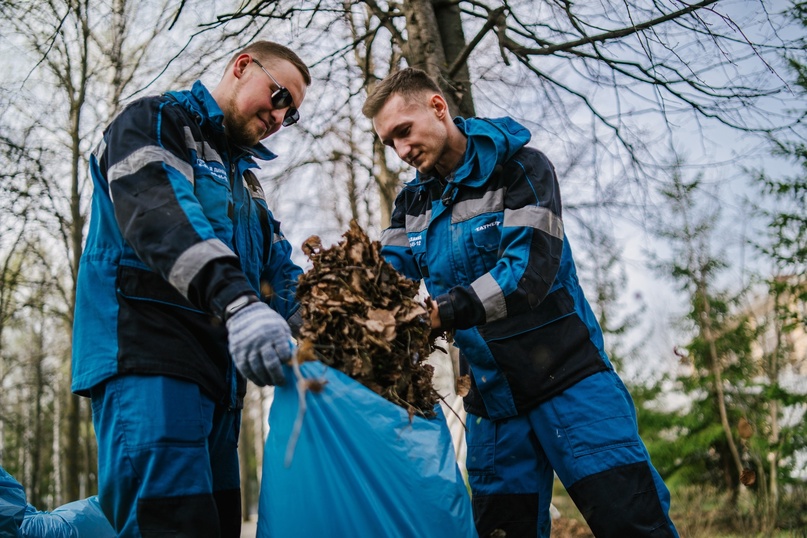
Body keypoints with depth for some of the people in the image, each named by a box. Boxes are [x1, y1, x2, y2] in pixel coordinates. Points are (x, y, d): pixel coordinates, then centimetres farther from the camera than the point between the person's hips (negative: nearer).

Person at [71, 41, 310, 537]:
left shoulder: (244, 177, 28)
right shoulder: (153, 122, 4)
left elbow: (283, 277, 19)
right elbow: (159, 214, -18)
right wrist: (236, 300, -34)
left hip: (218, 375, 8)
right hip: (147, 362, -8)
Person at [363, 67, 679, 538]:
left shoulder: (520, 168, -9)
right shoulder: (414, 203, 9)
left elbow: (529, 269, -22)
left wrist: (443, 311, -34)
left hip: (567, 379, -5)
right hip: (492, 395, 6)